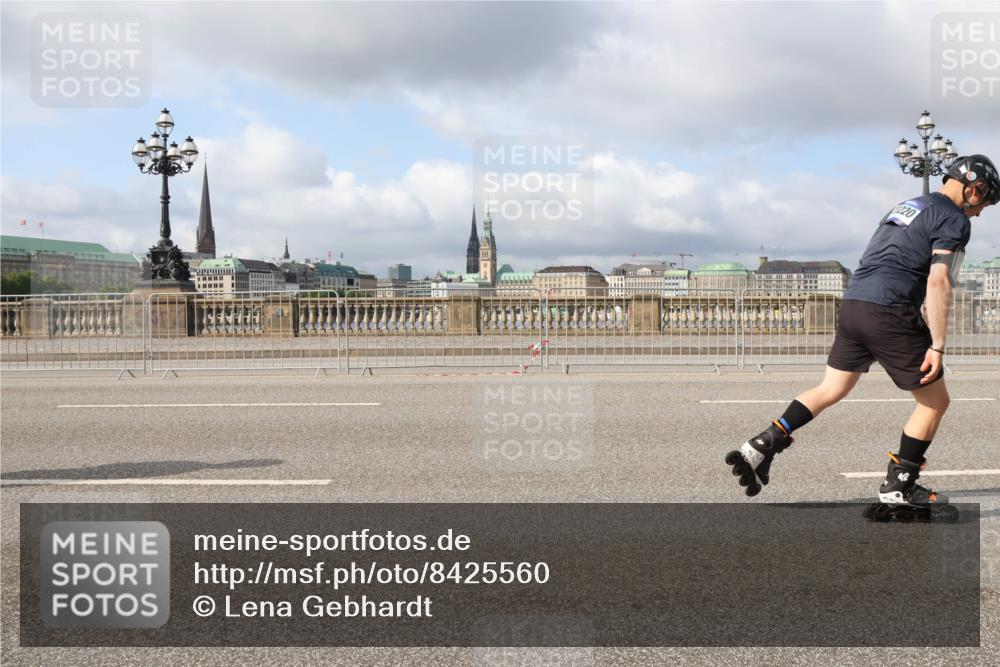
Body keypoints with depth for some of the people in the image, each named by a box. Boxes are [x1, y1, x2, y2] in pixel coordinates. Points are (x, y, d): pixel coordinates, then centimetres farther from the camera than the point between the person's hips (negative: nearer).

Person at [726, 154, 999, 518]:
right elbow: (939, 282, -13)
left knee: (830, 390, 18)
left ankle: (763, 445, 7)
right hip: (889, 314, -8)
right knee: (935, 402, 8)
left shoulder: (905, 207, 25)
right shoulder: (955, 219, -2)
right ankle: (897, 488, 10)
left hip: (852, 306, 8)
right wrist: (937, 346, -13)